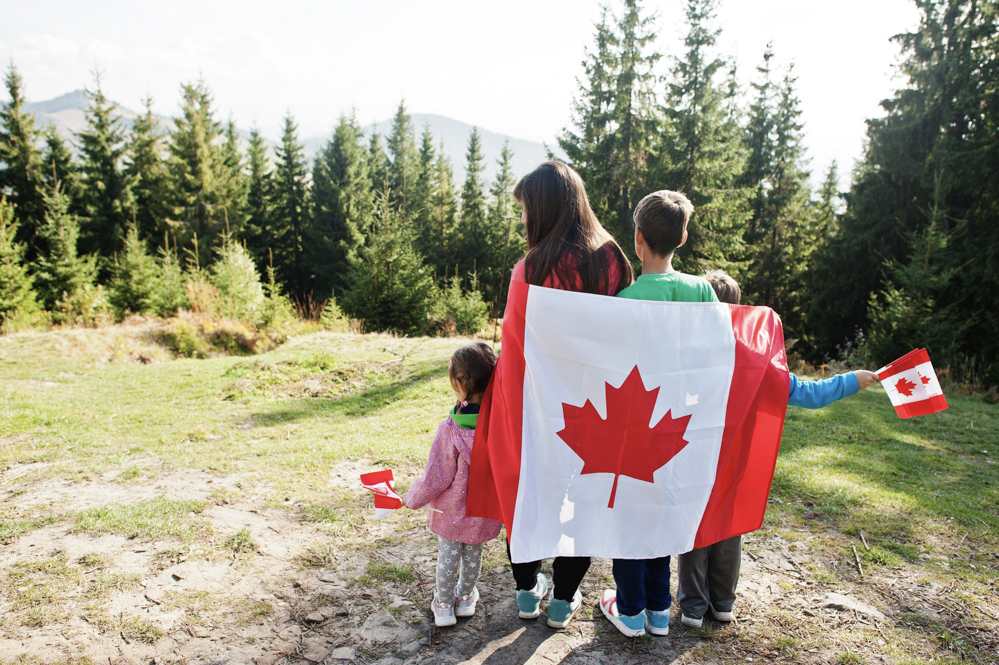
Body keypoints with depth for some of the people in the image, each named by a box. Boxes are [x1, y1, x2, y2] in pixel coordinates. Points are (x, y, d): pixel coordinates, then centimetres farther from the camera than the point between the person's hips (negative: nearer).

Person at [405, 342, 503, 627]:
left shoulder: (451, 430, -30)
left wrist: (413, 498, -1)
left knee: (448, 556, 19)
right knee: (474, 554, 24)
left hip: (452, 509, -3)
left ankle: (444, 605, 36)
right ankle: (466, 598, 45)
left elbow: (436, 478, -20)